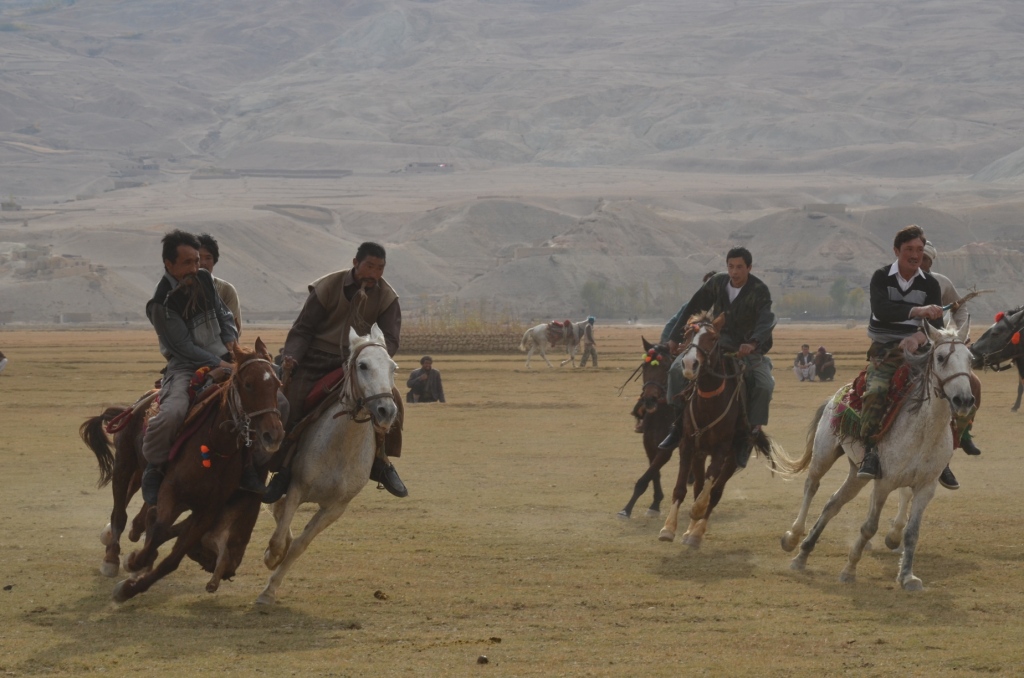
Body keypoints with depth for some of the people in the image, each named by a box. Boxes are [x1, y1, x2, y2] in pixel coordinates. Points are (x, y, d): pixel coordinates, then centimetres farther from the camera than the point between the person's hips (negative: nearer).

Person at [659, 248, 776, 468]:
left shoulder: (759, 291, -15)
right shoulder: (717, 283, -3)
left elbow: (766, 320, -30)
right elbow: (694, 308, 5)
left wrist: (753, 343, -49)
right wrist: (674, 339, 4)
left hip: (749, 348, -3)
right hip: (718, 343, 3)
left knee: (764, 385, -29)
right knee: (678, 368, -17)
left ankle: (751, 434, -17)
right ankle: (679, 421, -7)